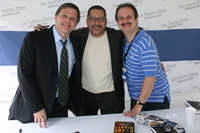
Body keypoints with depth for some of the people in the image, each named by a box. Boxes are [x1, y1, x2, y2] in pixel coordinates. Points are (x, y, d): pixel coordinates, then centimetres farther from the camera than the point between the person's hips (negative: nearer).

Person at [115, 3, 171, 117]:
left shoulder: (145, 42, -23)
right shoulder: (125, 41, 2)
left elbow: (150, 76, -25)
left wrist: (139, 105, -20)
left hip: (155, 99, -7)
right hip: (136, 97, 7)